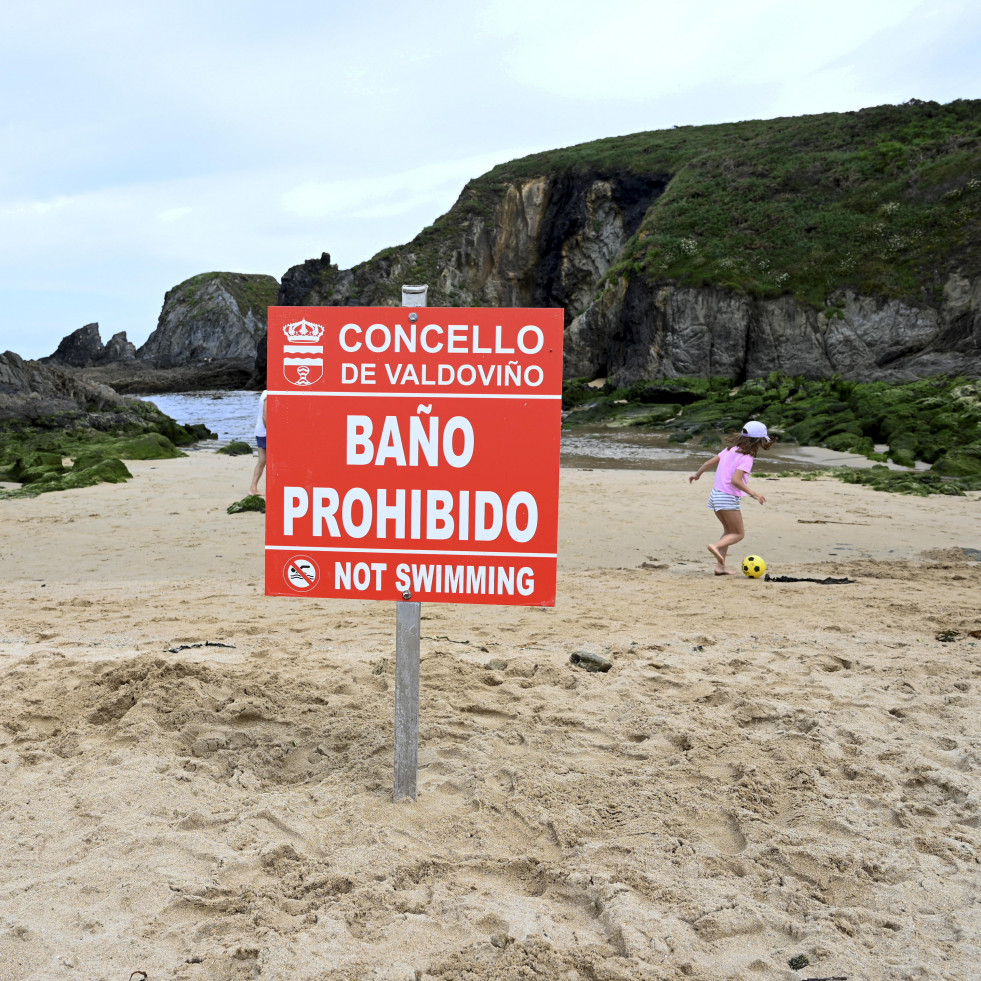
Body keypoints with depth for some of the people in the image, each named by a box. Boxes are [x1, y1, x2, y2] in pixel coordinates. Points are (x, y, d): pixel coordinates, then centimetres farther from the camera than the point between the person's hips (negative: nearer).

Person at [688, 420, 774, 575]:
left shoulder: (730, 449, 8)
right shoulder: (747, 458, -14)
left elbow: (710, 462, 13)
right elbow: (735, 480, -25)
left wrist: (697, 474, 28)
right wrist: (753, 493, -25)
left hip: (716, 494, 8)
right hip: (728, 498, -8)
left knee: (729, 531, 20)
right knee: (739, 534, 4)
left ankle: (720, 566, 14)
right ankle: (716, 546, -21)